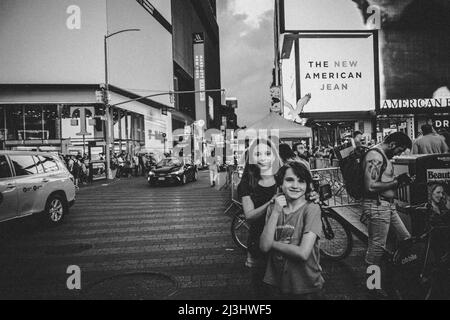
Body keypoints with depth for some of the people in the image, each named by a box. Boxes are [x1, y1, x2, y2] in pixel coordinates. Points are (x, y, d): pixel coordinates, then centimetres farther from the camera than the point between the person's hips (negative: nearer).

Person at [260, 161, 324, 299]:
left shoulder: (311, 209, -16)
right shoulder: (273, 207, -2)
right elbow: (264, 246, -15)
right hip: (277, 281, 3)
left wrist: (272, 243, -14)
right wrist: (275, 212, -22)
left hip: (306, 286, -3)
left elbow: (303, 253, -26)